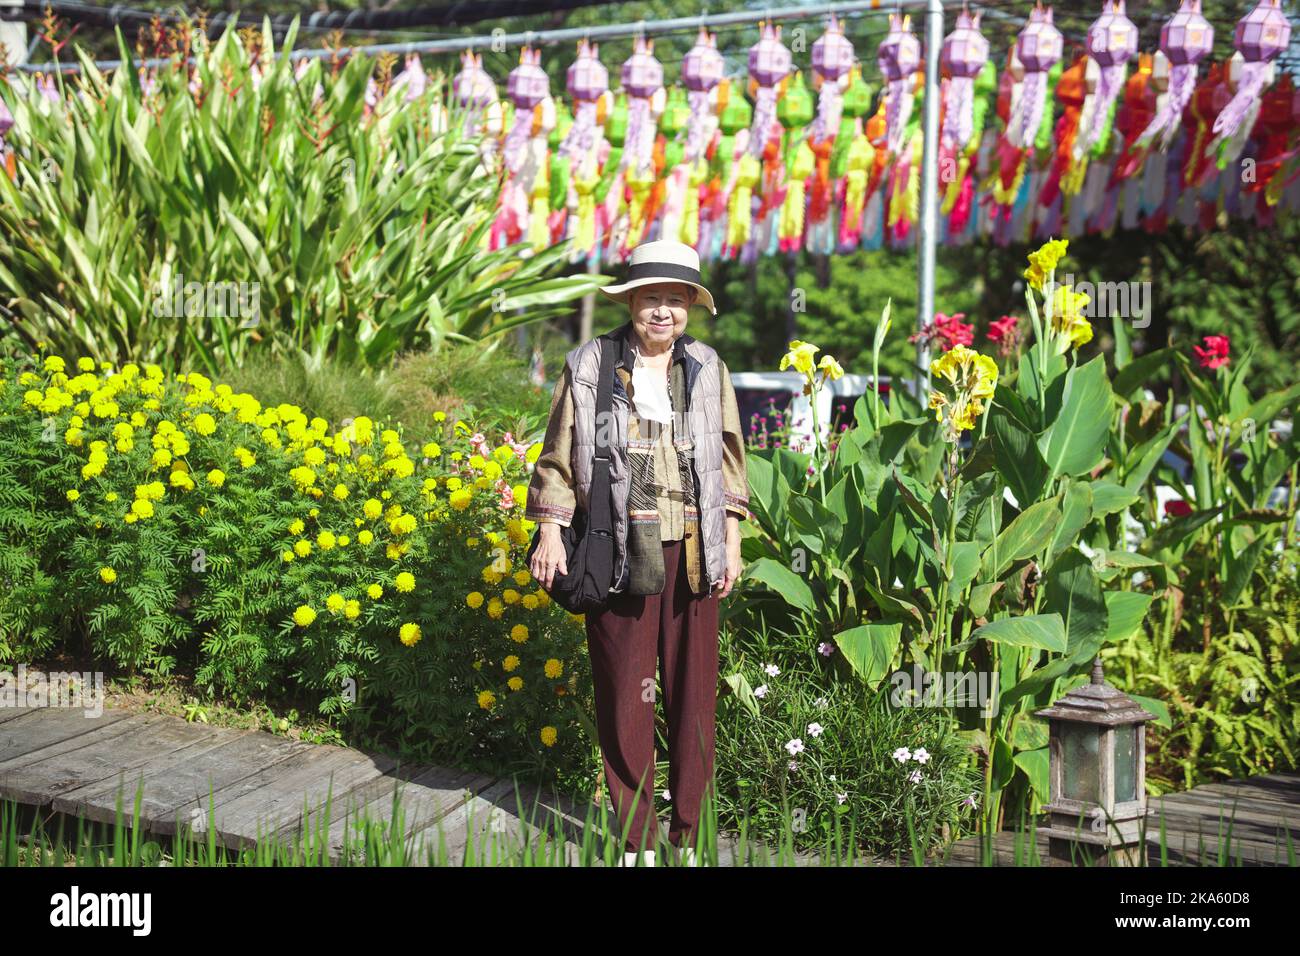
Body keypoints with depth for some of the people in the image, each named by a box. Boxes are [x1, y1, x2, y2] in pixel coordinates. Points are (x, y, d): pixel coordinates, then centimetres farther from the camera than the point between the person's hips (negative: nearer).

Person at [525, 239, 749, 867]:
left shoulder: (707, 370, 10)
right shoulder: (589, 368, 2)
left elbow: (728, 462, 13)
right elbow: (558, 459, 5)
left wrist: (730, 545, 8)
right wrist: (551, 533, -2)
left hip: (692, 553, 3)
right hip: (621, 554, -2)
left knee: (694, 694, 7)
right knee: (625, 697, 2)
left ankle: (687, 834, 20)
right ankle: (636, 839, 15)